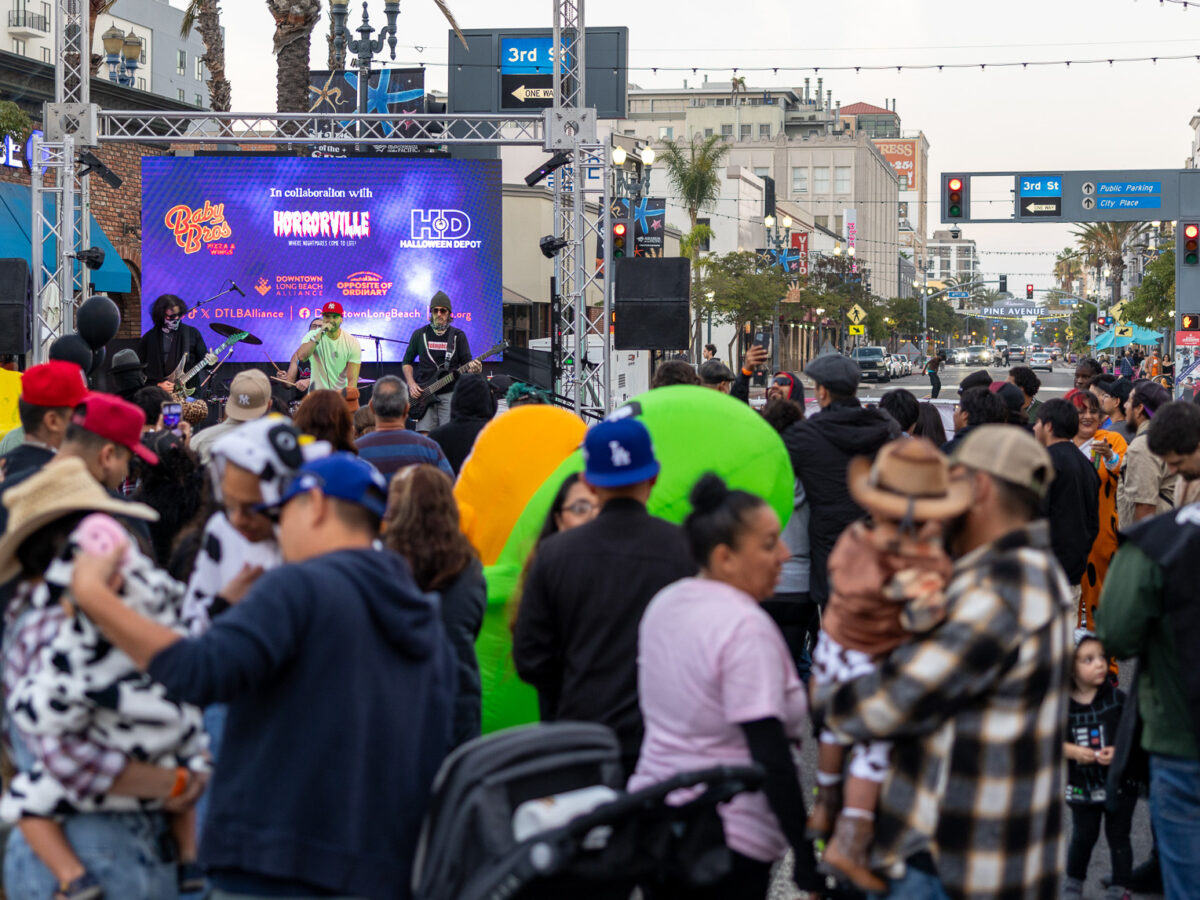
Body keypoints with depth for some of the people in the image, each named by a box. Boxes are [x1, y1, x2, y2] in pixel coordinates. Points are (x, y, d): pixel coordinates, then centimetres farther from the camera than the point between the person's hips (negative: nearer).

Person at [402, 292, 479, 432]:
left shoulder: (458, 335, 8)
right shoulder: (419, 334, 10)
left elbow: (467, 362, 5)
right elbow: (407, 362, 17)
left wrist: (473, 367, -19)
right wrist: (411, 384, 1)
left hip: (450, 393, 0)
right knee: (424, 436, -11)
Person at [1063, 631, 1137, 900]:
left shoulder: (1117, 698, -11)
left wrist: (1119, 751, -22)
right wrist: (1072, 751, -19)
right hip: (1082, 785, 1)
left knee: (1118, 837, 9)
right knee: (1083, 836, 17)